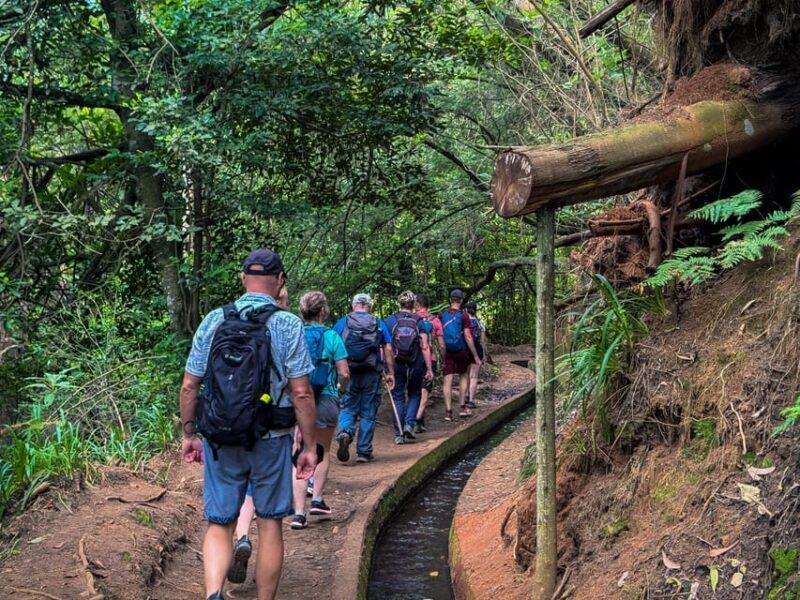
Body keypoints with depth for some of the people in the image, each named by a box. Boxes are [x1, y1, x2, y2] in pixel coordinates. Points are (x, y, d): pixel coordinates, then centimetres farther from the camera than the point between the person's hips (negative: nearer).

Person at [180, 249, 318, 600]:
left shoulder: (213, 321, -1)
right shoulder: (287, 325, -8)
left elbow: (189, 386, 1)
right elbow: (301, 393, -10)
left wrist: (188, 434, 13)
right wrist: (309, 446, -1)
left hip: (219, 440, 2)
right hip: (270, 440, -2)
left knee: (219, 525, 10)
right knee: (270, 525, 13)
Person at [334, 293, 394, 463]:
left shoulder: (341, 323, 5)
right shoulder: (379, 324, 7)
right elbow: (388, 350, 3)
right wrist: (390, 374, 8)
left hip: (348, 373, 0)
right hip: (371, 374, 0)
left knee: (348, 408, 10)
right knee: (368, 413, 9)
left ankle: (345, 432, -20)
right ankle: (363, 452, 12)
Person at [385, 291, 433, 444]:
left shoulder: (391, 320, 1)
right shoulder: (419, 322, 0)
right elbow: (425, 347, -5)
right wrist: (429, 369, -3)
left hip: (396, 364, 0)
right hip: (416, 364, 0)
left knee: (398, 397, 8)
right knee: (414, 394, 19)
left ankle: (398, 434, 7)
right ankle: (409, 424, 0)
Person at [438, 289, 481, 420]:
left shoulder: (442, 315, 2)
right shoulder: (463, 316, -9)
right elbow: (468, 337, -12)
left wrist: (442, 350, 12)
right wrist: (476, 356, -8)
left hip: (446, 351, 2)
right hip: (460, 350, -2)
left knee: (447, 380, 1)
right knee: (463, 376, 16)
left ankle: (448, 411, -2)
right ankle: (463, 407, 14)